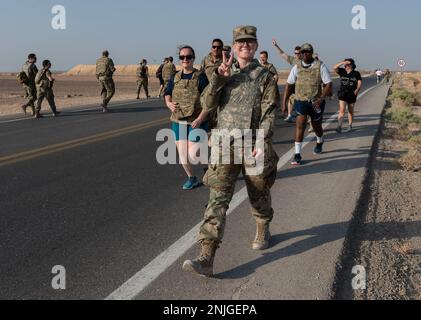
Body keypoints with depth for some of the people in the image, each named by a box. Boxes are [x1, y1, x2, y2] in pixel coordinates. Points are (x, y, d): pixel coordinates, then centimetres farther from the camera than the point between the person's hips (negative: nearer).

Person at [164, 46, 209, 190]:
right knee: (182, 156, 7)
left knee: (193, 155, -9)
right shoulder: (175, 78, 7)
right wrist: (169, 104, -4)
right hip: (178, 121, 5)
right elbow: (167, 94, 19)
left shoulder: (200, 76, -8)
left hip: (197, 121, -5)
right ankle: (192, 178, 31)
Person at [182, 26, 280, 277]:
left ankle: (263, 231, 45)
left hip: (253, 145, -2)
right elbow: (208, 103, 0)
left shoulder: (265, 77, 1)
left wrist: (262, 143, -18)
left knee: (259, 195, 14)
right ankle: (206, 258, -13)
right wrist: (220, 77, -12)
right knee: (218, 198, -8)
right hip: (225, 145, 2)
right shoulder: (226, 74, 13)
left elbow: (269, 114, -7)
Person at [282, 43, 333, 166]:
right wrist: (284, 102, 1)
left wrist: (321, 99, -22)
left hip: (316, 103, -1)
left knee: (316, 126, 18)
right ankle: (297, 155, -15)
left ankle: (320, 142, 52)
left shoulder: (320, 66, -6)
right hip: (301, 101, 1)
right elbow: (289, 86, 6)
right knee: (300, 125, -16)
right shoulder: (296, 68, 1)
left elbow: (328, 85, -10)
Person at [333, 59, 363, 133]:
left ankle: (350, 126, 27)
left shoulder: (356, 73, -2)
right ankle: (339, 127, -18)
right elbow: (334, 68, -10)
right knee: (342, 111, -13)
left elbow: (360, 83, -8)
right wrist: (342, 62, -18)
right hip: (343, 94, 0)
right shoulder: (342, 71, 2)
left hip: (352, 95, 0)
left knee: (351, 111, 13)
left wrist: (357, 89, -26)